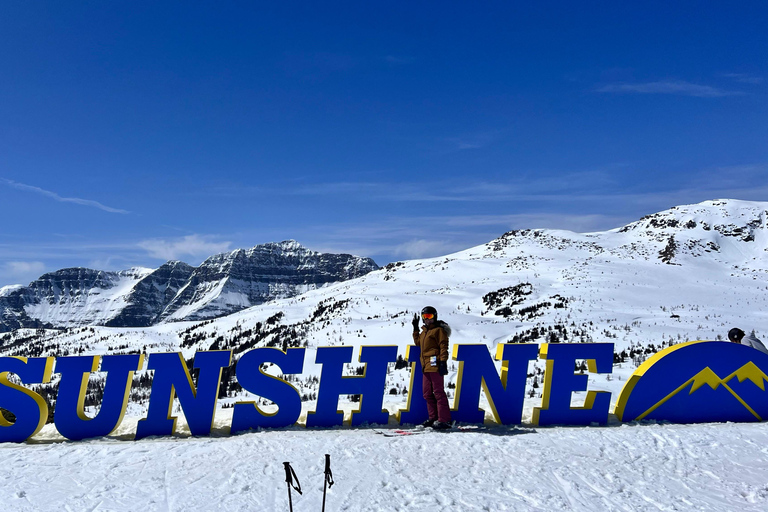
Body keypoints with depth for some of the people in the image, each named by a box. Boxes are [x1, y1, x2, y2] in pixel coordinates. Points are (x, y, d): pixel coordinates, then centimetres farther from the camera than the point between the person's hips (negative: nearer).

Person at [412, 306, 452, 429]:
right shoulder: (424, 331, 21)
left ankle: (444, 420, -9)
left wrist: (443, 362, -19)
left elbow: (443, 346, -11)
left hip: (435, 366, -9)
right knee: (427, 394, 12)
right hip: (426, 367, 9)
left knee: (438, 392, -10)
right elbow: (418, 342, 32)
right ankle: (433, 418, 19)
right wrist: (415, 328, 27)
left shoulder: (438, 330, -4)